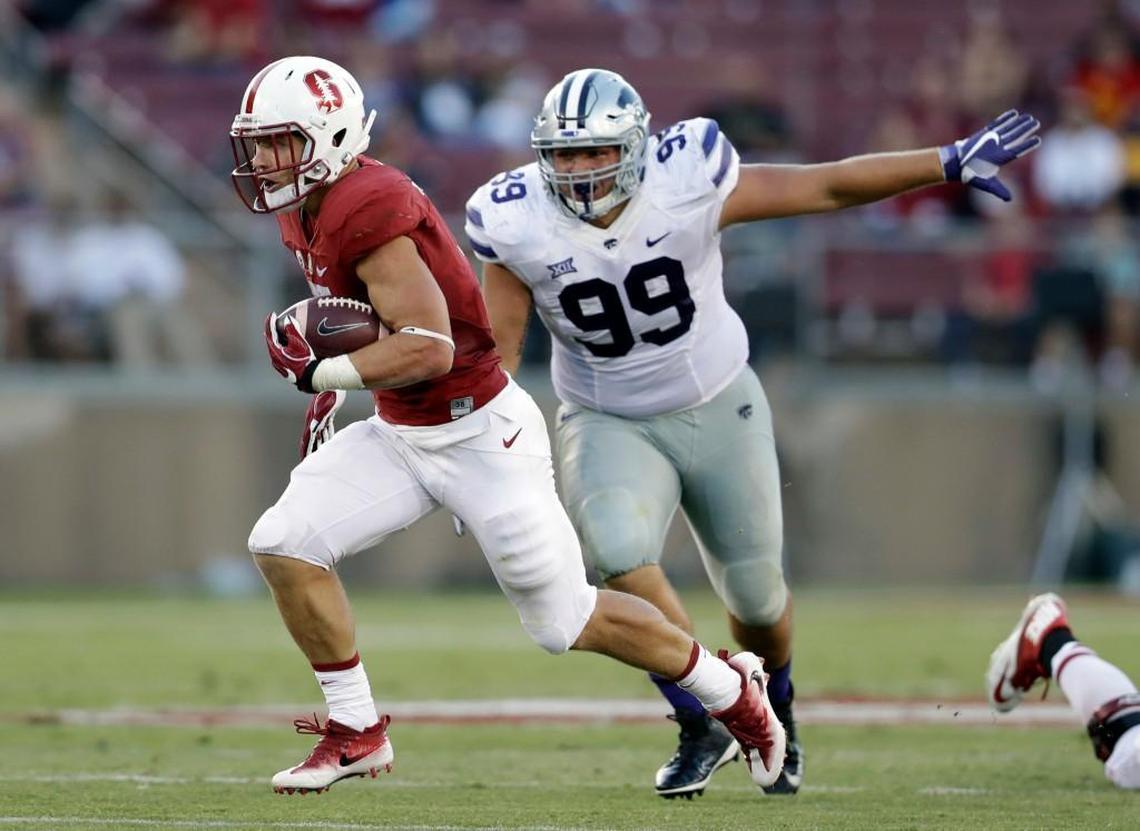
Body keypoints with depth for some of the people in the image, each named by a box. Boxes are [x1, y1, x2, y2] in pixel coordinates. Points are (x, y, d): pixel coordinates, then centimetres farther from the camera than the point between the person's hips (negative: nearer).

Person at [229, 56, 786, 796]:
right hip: (401, 433, 9)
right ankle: (356, 732, 5)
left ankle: (733, 688, 24)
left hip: (481, 433, -9)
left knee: (565, 620, 3)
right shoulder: (309, 214, 5)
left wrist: (318, 370, -21)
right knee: (284, 545, -6)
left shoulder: (364, 210, -25)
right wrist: (329, 391, 11)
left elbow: (429, 347, -29)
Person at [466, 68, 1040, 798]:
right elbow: (499, 353, -6)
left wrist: (952, 163, -12)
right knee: (620, 555, -28)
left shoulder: (687, 183, -22)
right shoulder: (519, 227, -18)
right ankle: (701, 728, -9)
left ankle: (775, 716, 44)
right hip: (610, 427, 0)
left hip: (718, 409, 0)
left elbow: (825, 187, -13)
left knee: (756, 594, 10)